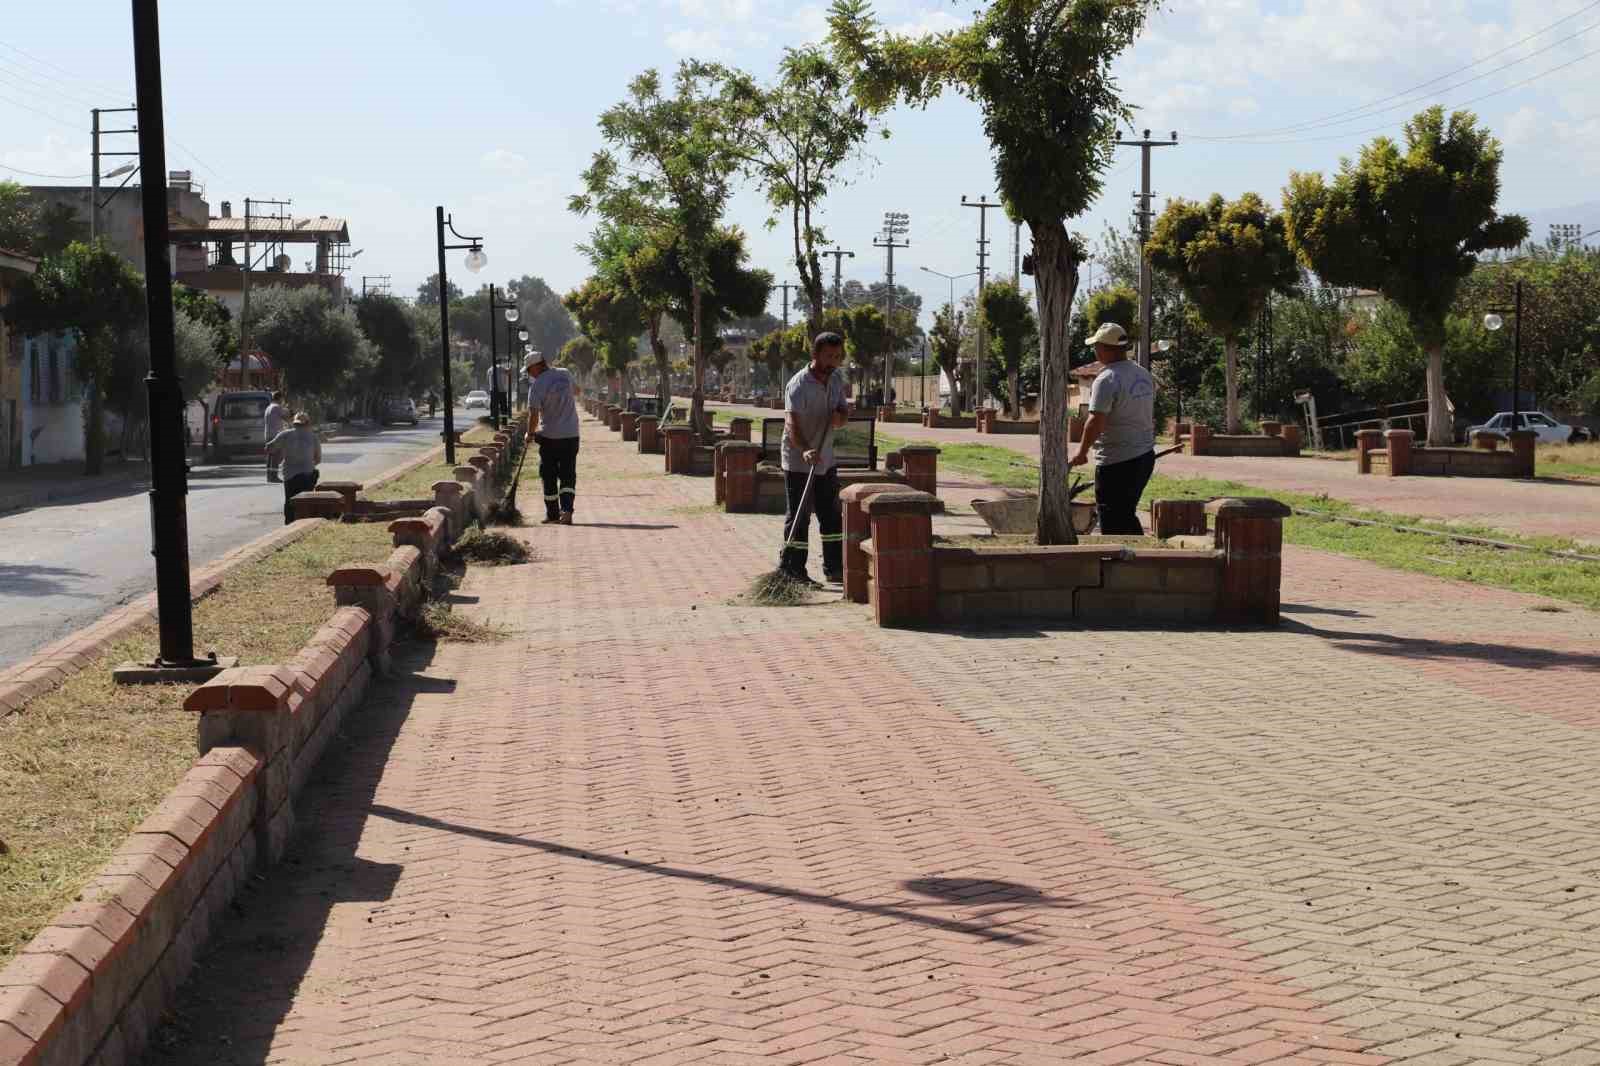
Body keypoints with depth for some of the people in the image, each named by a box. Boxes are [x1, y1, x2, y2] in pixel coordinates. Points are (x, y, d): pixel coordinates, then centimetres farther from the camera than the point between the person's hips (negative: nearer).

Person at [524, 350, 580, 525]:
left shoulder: (537, 385, -14)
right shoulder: (565, 374, 3)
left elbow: (534, 414, -18)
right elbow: (576, 390, 24)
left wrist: (530, 433, -1)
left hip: (550, 436, -4)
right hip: (571, 434, 4)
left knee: (549, 476, 10)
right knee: (568, 475, 6)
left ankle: (553, 514, 15)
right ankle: (567, 509, -12)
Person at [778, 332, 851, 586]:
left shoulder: (836, 379, 6)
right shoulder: (799, 385, -20)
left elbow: (844, 411, 11)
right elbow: (792, 422, -31)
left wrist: (840, 417, -15)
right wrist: (804, 450, -47)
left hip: (826, 459, 8)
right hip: (798, 462, -8)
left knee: (832, 515, 12)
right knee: (799, 517, -5)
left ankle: (834, 568, 21)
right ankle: (793, 571, 1)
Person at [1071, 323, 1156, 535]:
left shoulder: (1106, 380, -18)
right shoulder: (1145, 375, 10)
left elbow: (1096, 422, -23)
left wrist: (1081, 452, -12)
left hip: (1116, 462, -9)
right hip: (1145, 456, 9)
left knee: (1113, 524, 0)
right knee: (1127, 514, 20)